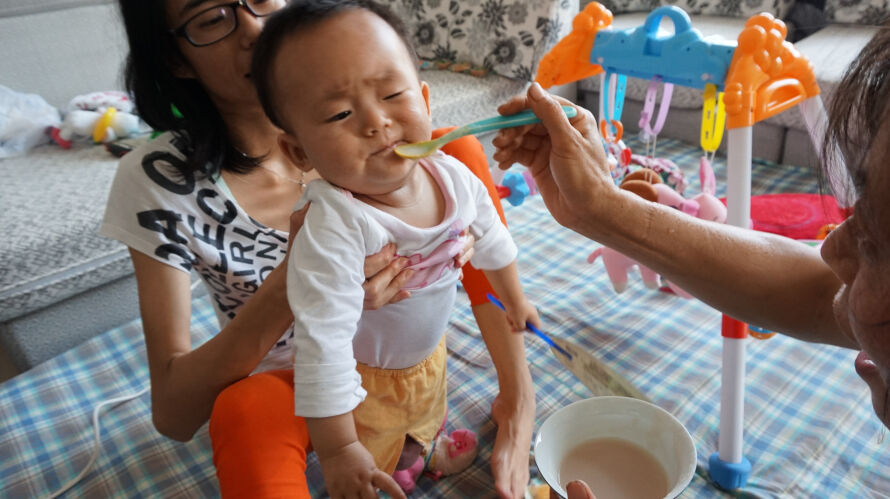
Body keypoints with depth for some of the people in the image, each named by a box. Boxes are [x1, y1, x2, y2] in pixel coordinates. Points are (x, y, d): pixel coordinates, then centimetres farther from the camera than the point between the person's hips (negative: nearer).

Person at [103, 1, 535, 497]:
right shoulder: (160, 179, -20)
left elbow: (478, 239, -12)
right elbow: (172, 414, -24)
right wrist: (290, 285, -42)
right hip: (285, 379, -3)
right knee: (244, 409, -41)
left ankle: (513, 397, -4)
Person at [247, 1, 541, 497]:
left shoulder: (453, 176, -20)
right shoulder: (333, 229, -42)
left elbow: (490, 237, 0)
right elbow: (323, 345, -38)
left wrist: (514, 298, 16)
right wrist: (338, 449, -33)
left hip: (429, 351, 6)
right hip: (364, 380, -5)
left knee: (426, 422, 35)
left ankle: (416, 453, 68)